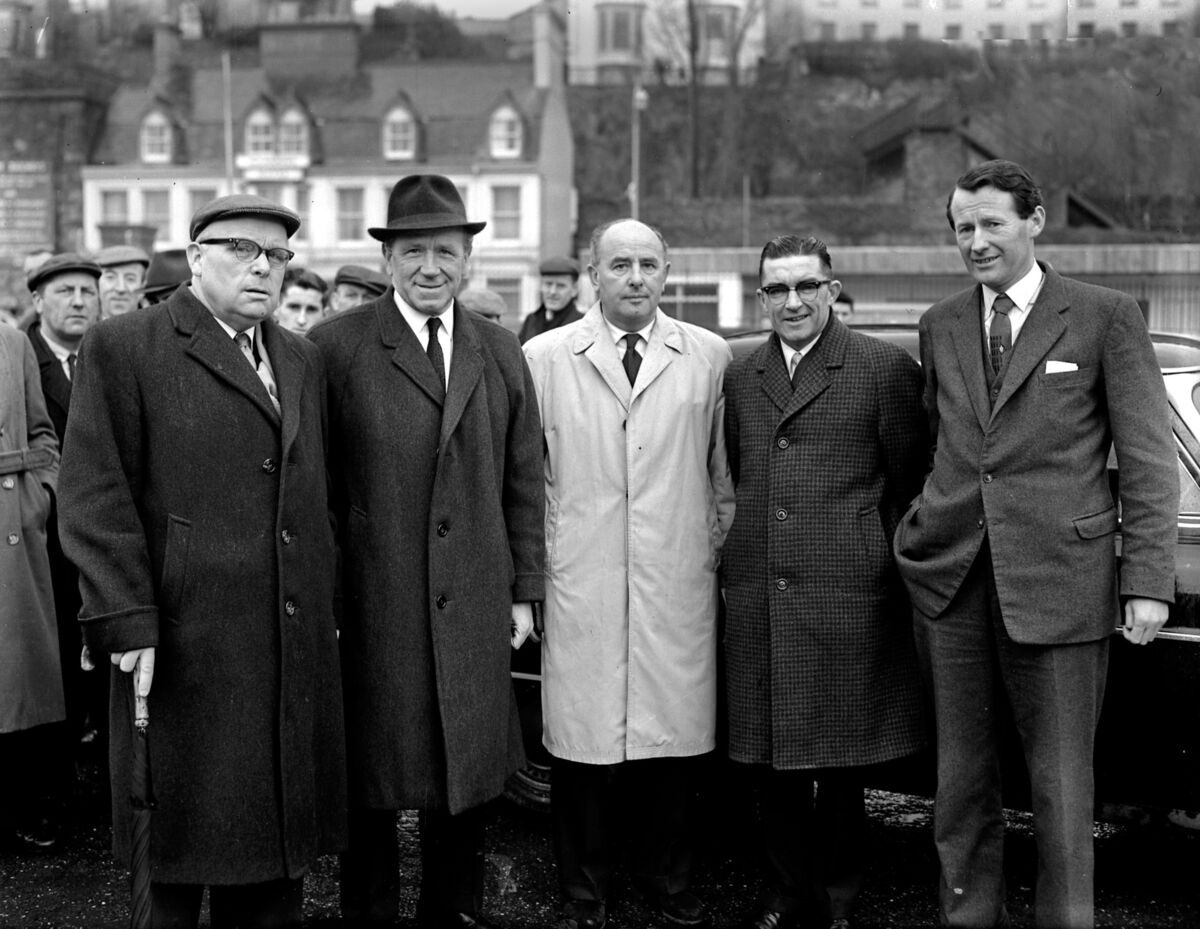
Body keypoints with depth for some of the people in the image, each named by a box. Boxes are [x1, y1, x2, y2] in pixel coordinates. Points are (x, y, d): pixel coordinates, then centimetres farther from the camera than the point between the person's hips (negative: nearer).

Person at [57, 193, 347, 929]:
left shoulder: (303, 360, 16)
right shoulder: (125, 349, -3)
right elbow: (97, 496, -9)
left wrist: (329, 609, 14)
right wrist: (127, 619, -15)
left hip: (297, 645, 5)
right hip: (187, 646, -5)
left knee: (280, 835, 11)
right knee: (188, 833, 5)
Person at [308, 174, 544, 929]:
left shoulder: (502, 353, 10)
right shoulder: (337, 346, -4)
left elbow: (524, 483, 12)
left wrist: (524, 590, 8)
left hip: (473, 611, 4)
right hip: (370, 607, -4)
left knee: (467, 777, 13)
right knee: (373, 783, 7)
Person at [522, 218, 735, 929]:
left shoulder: (709, 356, 6)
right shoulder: (545, 356, 4)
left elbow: (724, 472, 13)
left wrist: (713, 551, 11)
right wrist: (543, 557, 5)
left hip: (679, 585, 1)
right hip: (580, 585, -1)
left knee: (677, 738, 5)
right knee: (584, 741, 3)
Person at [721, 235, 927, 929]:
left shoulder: (886, 368, -1)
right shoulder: (741, 377, 14)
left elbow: (911, 486, 0)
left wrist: (887, 565, -2)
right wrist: (739, 560, 14)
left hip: (848, 596, -4)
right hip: (758, 600, 4)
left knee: (842, 766, 5)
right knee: (771, 765, 10)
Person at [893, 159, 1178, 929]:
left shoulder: (1107, 317, 0)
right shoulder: (942, 325, 13)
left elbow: (1147, 458, -2)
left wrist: (1148, 580, -7)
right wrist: (922, 532, 9)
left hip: (1057, 582, -4)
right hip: (951, 577, 4)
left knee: (1061, 784, 3)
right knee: (961, 778, 11)